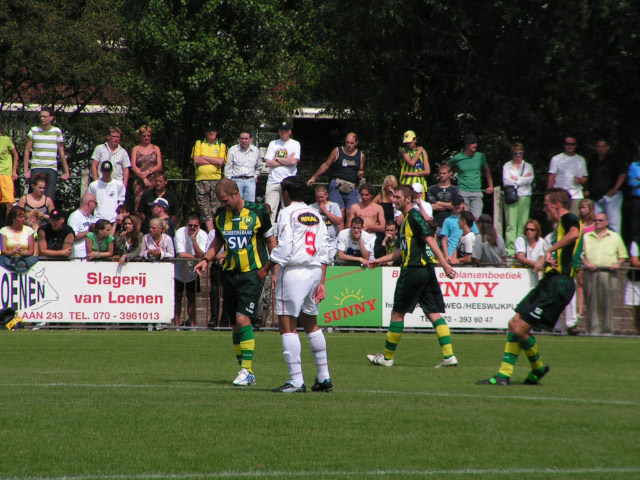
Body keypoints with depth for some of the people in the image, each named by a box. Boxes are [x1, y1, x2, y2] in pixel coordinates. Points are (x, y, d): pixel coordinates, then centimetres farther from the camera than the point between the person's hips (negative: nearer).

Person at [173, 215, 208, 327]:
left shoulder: (202, 235, -16)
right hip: (179, 272, -2)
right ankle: (177, 324, 8)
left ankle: (192, 323, 17)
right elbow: (181, 254, -28)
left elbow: (200, 255, -27)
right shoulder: (180, 232, -21)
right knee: (177, 297, 2)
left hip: (193, 272, 2)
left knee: (192, 298, 9)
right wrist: (195, 256, -19)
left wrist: (194, 239, -34)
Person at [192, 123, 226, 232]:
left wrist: (204, 157, -3)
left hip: (216, 179, -1)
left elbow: (221, 162, -4)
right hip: (201, 179, 1)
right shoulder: (199, 144, 12)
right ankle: (211, 232, -5)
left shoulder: (221, 146, 11)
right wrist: (214, 161, -3)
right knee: (204, 207, -4)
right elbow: (196, 160, -1)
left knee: (216, 207, -7)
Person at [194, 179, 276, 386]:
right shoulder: (220, 215, 6)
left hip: (252, 272, -5)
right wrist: (206, 259, 5)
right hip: (230, 273, 5)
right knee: (235, 323, 6)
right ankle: (246, 372, 13)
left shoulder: (257, 212, -6)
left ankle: (247, 370, -12)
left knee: (243, 319, -16)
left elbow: (271, 241, 3)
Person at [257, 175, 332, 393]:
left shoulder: (288, 213, -6)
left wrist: (266, 268, -3)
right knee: (311, 324, 19)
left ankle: (296, 381, -11)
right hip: (315, 271, 8)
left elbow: (284, 248, -14)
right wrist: (321, 282, 15)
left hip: (294, 271, -8)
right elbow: (323, 252, 13)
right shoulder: (315, 215, 15)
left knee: (287, 325, -5)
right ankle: (324, 377, 19)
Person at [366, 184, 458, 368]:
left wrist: (445, 265, -26)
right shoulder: (407, 219, 20)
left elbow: (430, 240, -19)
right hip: (426, 270, 9)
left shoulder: (414, 217, -11)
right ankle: (449, 356, -5)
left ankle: (388, 356, 12)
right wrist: (379, 260, 28)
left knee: (398, 313, 2)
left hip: (414, 270, -9)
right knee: (433, 313, 3)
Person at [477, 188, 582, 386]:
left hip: (558, 285, -11)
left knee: (520, 329, -11)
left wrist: (551, 249, -26)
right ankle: (504, 374, 10)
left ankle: (538, 367, 12)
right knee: (514, 324, 8)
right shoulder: (562, 224, 24)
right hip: (549, 282, 11)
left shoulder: (569, 219, -8)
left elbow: (574, 234, -31)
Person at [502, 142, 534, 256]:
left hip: (524, 197, 2)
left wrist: (516, 179, -4)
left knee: (522, 225, -4)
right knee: (511, 225, -10)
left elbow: (530, 179, 0)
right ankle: (510, 249, -14)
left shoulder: (528, 166, 18)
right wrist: (522, 179, -4)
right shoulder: (507, 166, 12)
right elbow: (506, 181, -3)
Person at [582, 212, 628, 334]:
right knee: (592, 301, -3)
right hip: (591, 273, 1)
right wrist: (586, 263, -4)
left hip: (609, 273, -1)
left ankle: (607, 329, -3)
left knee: (607, 302, -6)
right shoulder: (587, 237, 17)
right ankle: (593, 329, -1)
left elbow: (623, 255, 16)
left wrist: (618, 264, -3)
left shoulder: (615, 237, 15)